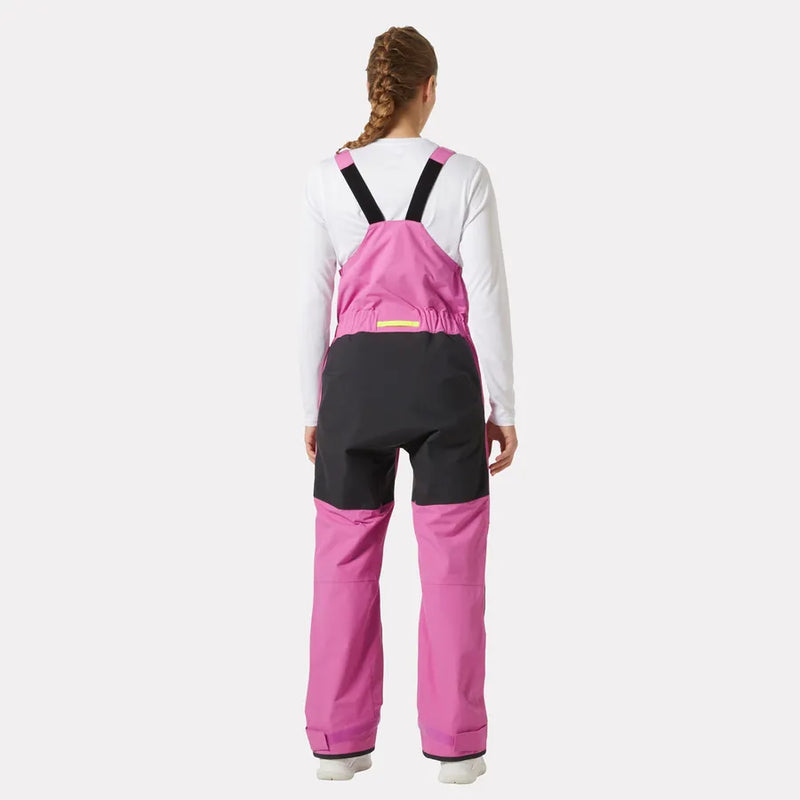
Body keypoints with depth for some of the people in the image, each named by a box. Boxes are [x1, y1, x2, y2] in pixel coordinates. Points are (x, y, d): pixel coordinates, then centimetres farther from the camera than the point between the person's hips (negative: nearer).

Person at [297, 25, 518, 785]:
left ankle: (339, 741, 15)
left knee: (345, 562, 11)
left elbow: (312, 302, 1)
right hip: (440, 376, -1)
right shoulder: (464, 176, -5)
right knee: (451, 565, 7)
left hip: (356, 375, 2)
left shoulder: (327, 178, -1)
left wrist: (311, 408, 10)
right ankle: (453, 743, 11)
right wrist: (503, 407, 3)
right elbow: (487, 299, -5)